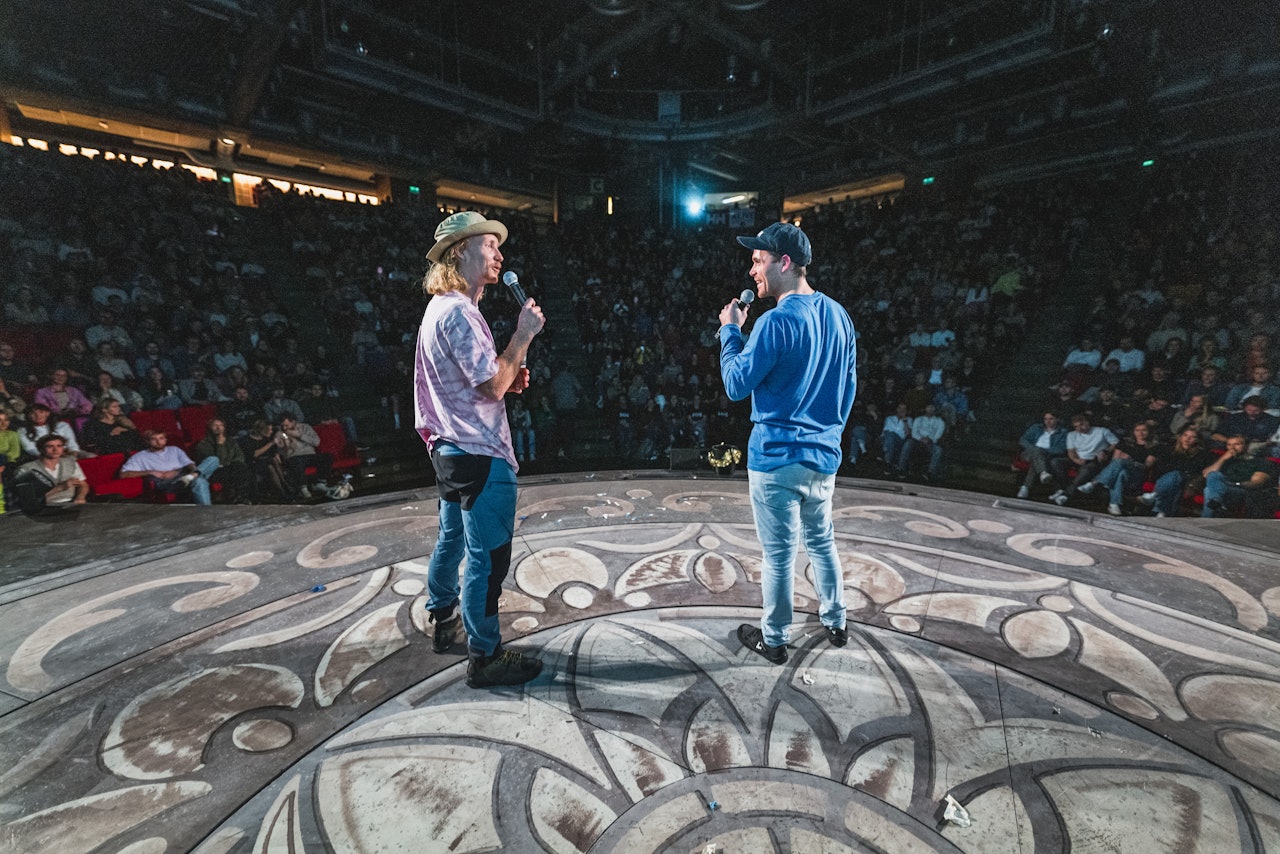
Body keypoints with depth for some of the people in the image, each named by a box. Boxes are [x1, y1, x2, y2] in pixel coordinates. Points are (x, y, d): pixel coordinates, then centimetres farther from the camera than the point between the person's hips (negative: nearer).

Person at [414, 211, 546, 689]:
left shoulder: (440, 309, 17)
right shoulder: (458, 312, -18)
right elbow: (492, 385, -22)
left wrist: (508, 380, 8)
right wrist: (524, 334, -13)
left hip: (452, 450, 11)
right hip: (481, 455, -11)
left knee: (453, 540, 22)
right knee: (487, 556, -1)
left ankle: (444, 621, 40)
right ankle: (484, 657, 12)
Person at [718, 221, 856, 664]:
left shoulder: (777, 321, -19)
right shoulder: (838, 315, 6)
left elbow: (736, 385, -14)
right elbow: (849, 384, 14)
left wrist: (730, 330, -3)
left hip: (778, 458, -7)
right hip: (824, 455, 8)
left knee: (779, 553, 7)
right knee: (822, 541, 23)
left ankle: (774, 640, 25)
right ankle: (835, 622, 39)